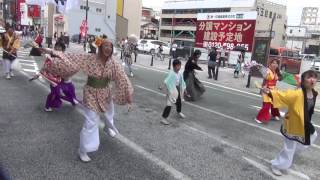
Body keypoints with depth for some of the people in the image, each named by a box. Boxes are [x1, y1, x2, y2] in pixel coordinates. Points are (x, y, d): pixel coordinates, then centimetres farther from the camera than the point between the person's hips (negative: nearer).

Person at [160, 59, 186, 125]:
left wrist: (183, 89, 14)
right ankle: (164, 118, -6)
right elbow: (166, 82, -30)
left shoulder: (180, 74, -2)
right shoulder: (171, 73, -25)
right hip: (172, 91, -8)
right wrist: (170, 90, -27)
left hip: (178, 90, 8)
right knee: (169, 104, -11)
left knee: (179, 101, 28)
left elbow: (182, 82, 12)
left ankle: (179, 112, 56)